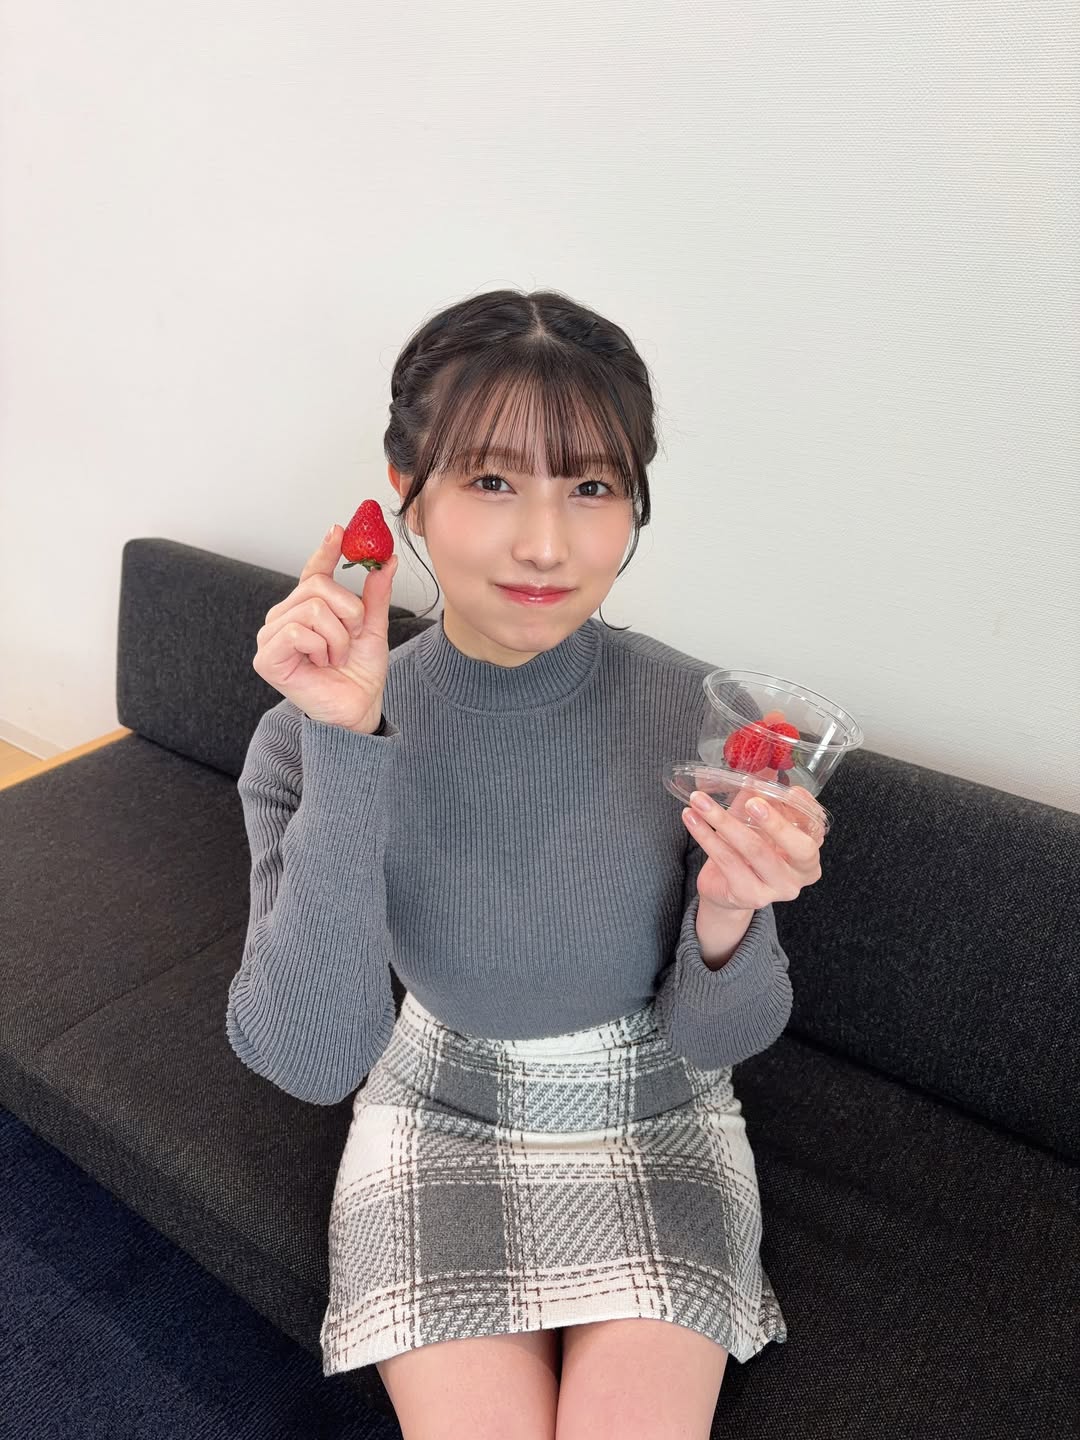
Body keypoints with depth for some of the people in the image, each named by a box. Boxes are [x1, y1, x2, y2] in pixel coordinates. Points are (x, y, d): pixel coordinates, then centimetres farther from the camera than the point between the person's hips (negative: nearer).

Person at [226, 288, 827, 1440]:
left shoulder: (703, 721, -20)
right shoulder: (311, 735, -19)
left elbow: (718, 1038, -9)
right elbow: (313, 1060, -25)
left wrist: (726, 924, -33)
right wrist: (349, 750, -34)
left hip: (654, 1123, 1)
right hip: (439, 1122, 0)